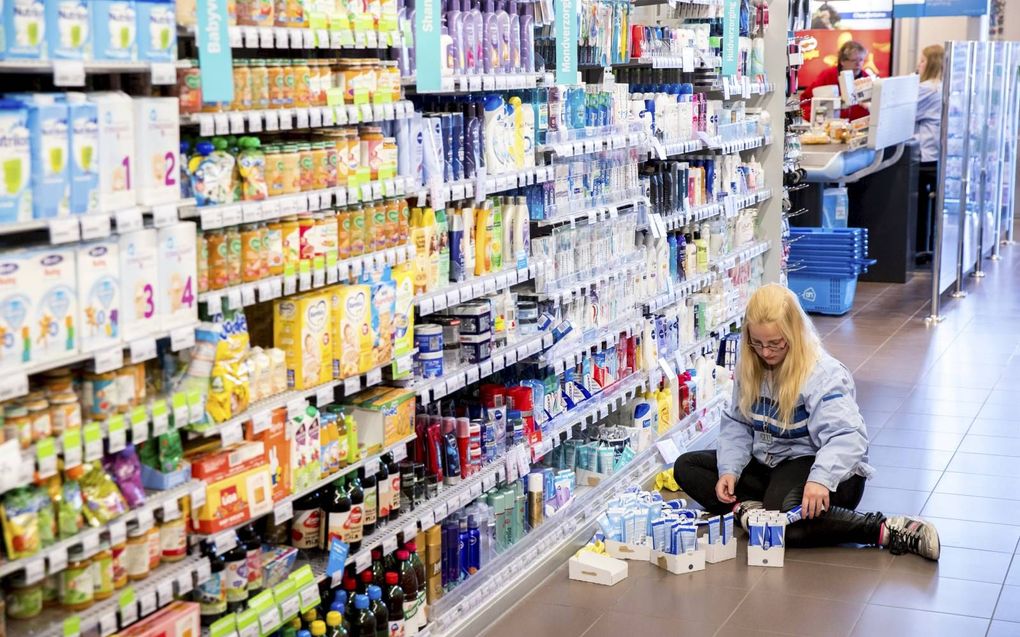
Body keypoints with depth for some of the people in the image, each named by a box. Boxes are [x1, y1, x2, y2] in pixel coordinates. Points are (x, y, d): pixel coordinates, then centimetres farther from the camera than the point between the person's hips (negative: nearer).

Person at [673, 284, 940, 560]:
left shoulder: (823, 374, -22)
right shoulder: (749, 367, 0)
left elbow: (848, 436, -34)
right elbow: (736, 423, 5)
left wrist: (820, 478, -52)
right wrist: (729, 470, -13)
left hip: (810, 462, -8)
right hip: (768, 462, 8)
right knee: (686, 466, 0)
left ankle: (886, 530, -31)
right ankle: (744, 508, -23)